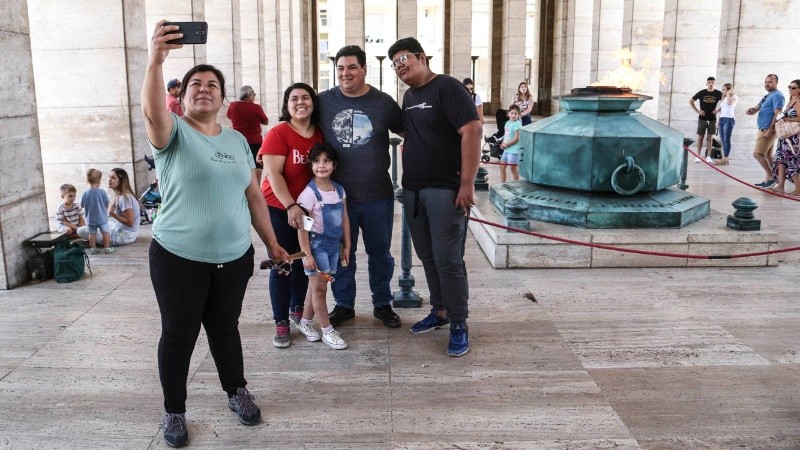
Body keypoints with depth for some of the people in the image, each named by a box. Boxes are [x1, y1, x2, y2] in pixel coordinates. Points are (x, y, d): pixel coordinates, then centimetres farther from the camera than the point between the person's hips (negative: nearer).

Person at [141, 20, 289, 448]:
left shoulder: (237, 140, 9)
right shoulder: (173, 132, -5)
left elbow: (253, 196, 12)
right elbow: (152, 111, -30)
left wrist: (272, 243, 13)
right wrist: (156, 59, -43)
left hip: (234, 257, 4)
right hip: (178, 258, -3)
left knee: (225, 327, 17)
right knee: (178, 334, 6)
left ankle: (237, 391, 37)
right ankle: (174, 411, 25)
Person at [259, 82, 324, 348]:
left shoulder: (321, 135, 2)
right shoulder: (278, 133, -13)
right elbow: (273, 174, -18)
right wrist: (290, 206, -25)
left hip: (308, 209, 5)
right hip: (279, 209, -5)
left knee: (304, 263, 14)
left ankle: (297, 309, 34)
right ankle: (281, 323, 7)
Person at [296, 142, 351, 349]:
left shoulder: (339, 190, 5)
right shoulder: (309, 193, -14)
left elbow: (344, 219, 11)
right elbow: (302, 226, -15)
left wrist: (347, 246, 10)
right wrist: (307, 254, -17)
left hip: (334, 245, 6)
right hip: (316, 245, -6)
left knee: (317, 287, 14)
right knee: (319, 288, 1)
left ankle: (305, 322, 30)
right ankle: (327, 330, 12)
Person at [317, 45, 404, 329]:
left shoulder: (384, 102, -2)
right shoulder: (324, 101, 0)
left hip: (378, 195, 0)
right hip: (337, 195, 0)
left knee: (380, 253, 12)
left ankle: (383, 304, 30)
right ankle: (343, 305, 30)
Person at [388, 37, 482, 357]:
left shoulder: (447, 87, -9)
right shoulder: (408, 96, 16)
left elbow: (472, 131, -17)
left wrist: (467, 183, -21)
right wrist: (407, 180, 13)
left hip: (445, 190, -8)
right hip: (413, 190, 8)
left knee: (448, 259, -6)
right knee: (427, 257, 13)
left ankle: (459, 324, 5)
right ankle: (439, 311, 27)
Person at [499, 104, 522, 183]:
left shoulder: (517, 124, -13)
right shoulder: (507, 123, 11)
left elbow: (516, 139, -17)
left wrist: (506, 145, -12)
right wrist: (503, 144, -1)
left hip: (514, 150, -9)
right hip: (506, 149, 9)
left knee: (513, 169, -2)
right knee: (502, 167, 12)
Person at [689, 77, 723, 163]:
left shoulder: (718, 94, 1)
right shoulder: (701, 93, 0)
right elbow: (691, 101, 5)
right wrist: (697, 111, -3)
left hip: (712, 119, 0)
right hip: (702, 119, 0)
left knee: (709, 138, 3)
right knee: (700, 137, 1)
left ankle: (708, 156, 7)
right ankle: (698, 156, 6)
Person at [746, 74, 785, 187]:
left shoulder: (777, 96, -11)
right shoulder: (767, 96, 20)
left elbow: (778, 114, -19)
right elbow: (757, 108, 19)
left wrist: (770, 130, -25)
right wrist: (751, 110, -6)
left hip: (768, 130, -10)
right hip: (764, 129, 10)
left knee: (757, 154, -14)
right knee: (767, 156, 11)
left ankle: (771, 177, -9)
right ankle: (768, 180, 16)